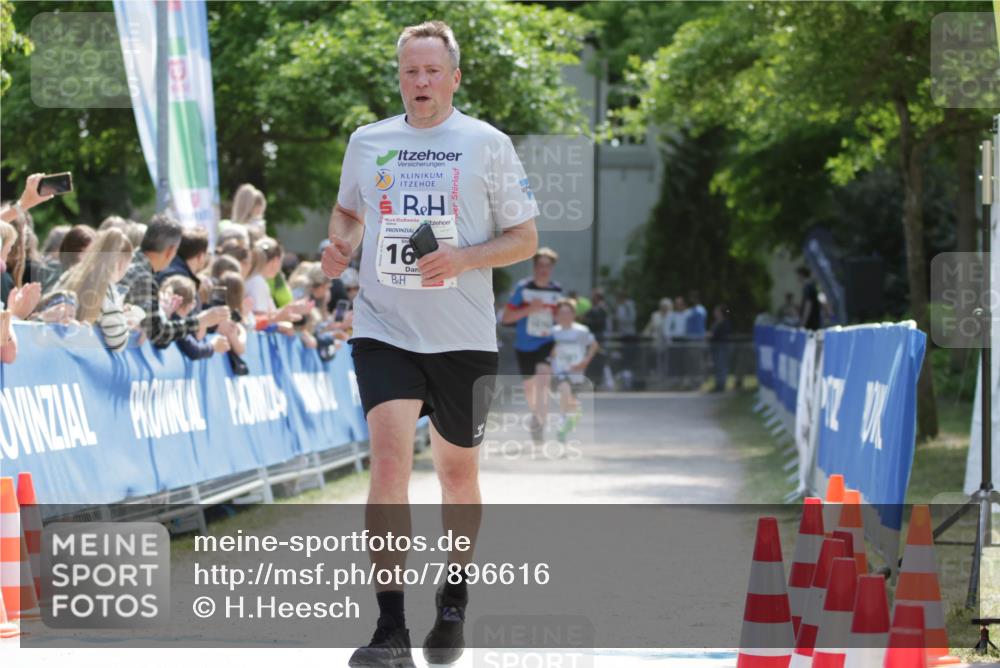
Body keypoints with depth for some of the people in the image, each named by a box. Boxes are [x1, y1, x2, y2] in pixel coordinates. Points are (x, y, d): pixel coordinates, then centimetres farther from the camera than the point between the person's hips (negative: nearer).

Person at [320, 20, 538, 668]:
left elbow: (525, 238, 1)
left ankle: (454, 605, 35)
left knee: (458, 471, 12)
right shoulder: (367, 142, 8)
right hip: (384, 331, 0)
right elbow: (348, 210, 25)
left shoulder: (488, 144, 0)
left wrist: (464, 258, -16)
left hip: (463, 339, 0)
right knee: (390, 460, -17)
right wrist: (340, 244, 2)